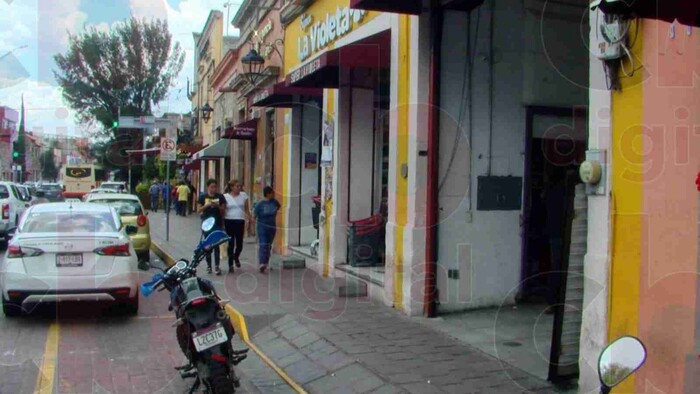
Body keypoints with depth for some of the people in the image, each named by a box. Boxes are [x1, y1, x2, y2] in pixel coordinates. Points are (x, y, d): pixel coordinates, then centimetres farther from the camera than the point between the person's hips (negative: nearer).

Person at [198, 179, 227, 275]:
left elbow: (223, 210, 4)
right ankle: (209, 265, 14)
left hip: (217, 223, -1)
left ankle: (217, 266, -1)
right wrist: (206, 205, -14)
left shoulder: (220, 197, 2)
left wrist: (217, 206, -15)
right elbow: (198, 210, 2)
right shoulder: (203, 197, 3)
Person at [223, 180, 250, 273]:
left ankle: (236, 257, 36)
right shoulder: (225, 196, 0)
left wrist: (249, 220, 4)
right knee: (231, 243, 0)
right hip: (229, 222, -2)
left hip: (240, 222, 2)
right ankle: (230, 265, 8)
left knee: (240, 243, 4)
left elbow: (247, 209, 10)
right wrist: (222, 223, -1)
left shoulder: (243, 195, 5)